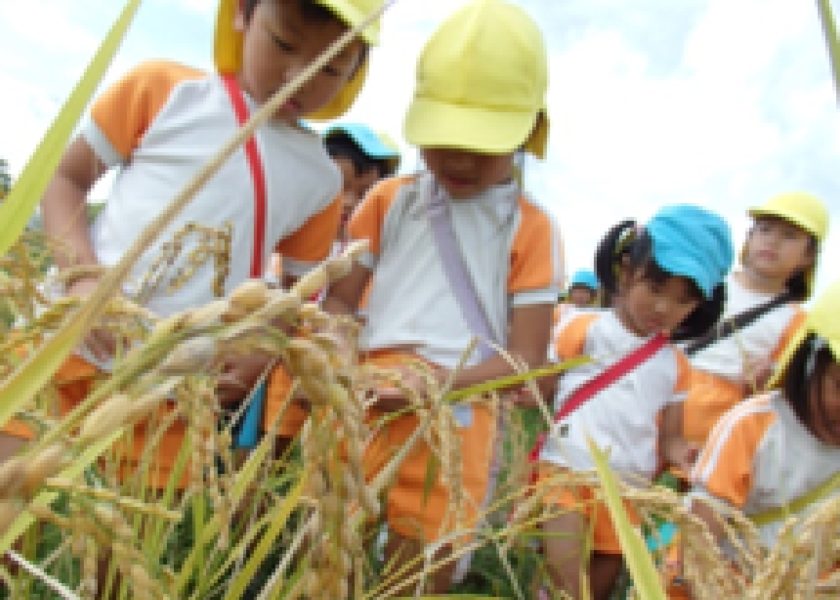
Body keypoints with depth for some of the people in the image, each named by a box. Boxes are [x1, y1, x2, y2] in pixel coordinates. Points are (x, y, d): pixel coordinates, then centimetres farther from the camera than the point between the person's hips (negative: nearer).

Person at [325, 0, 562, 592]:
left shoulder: (531, 228, 0)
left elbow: (526, 359, -3)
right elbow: (338, 303, 6)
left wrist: (440, 381, -19)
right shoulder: (389, 201, 7)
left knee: (418, 580, 11)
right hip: (359, 410, 2)